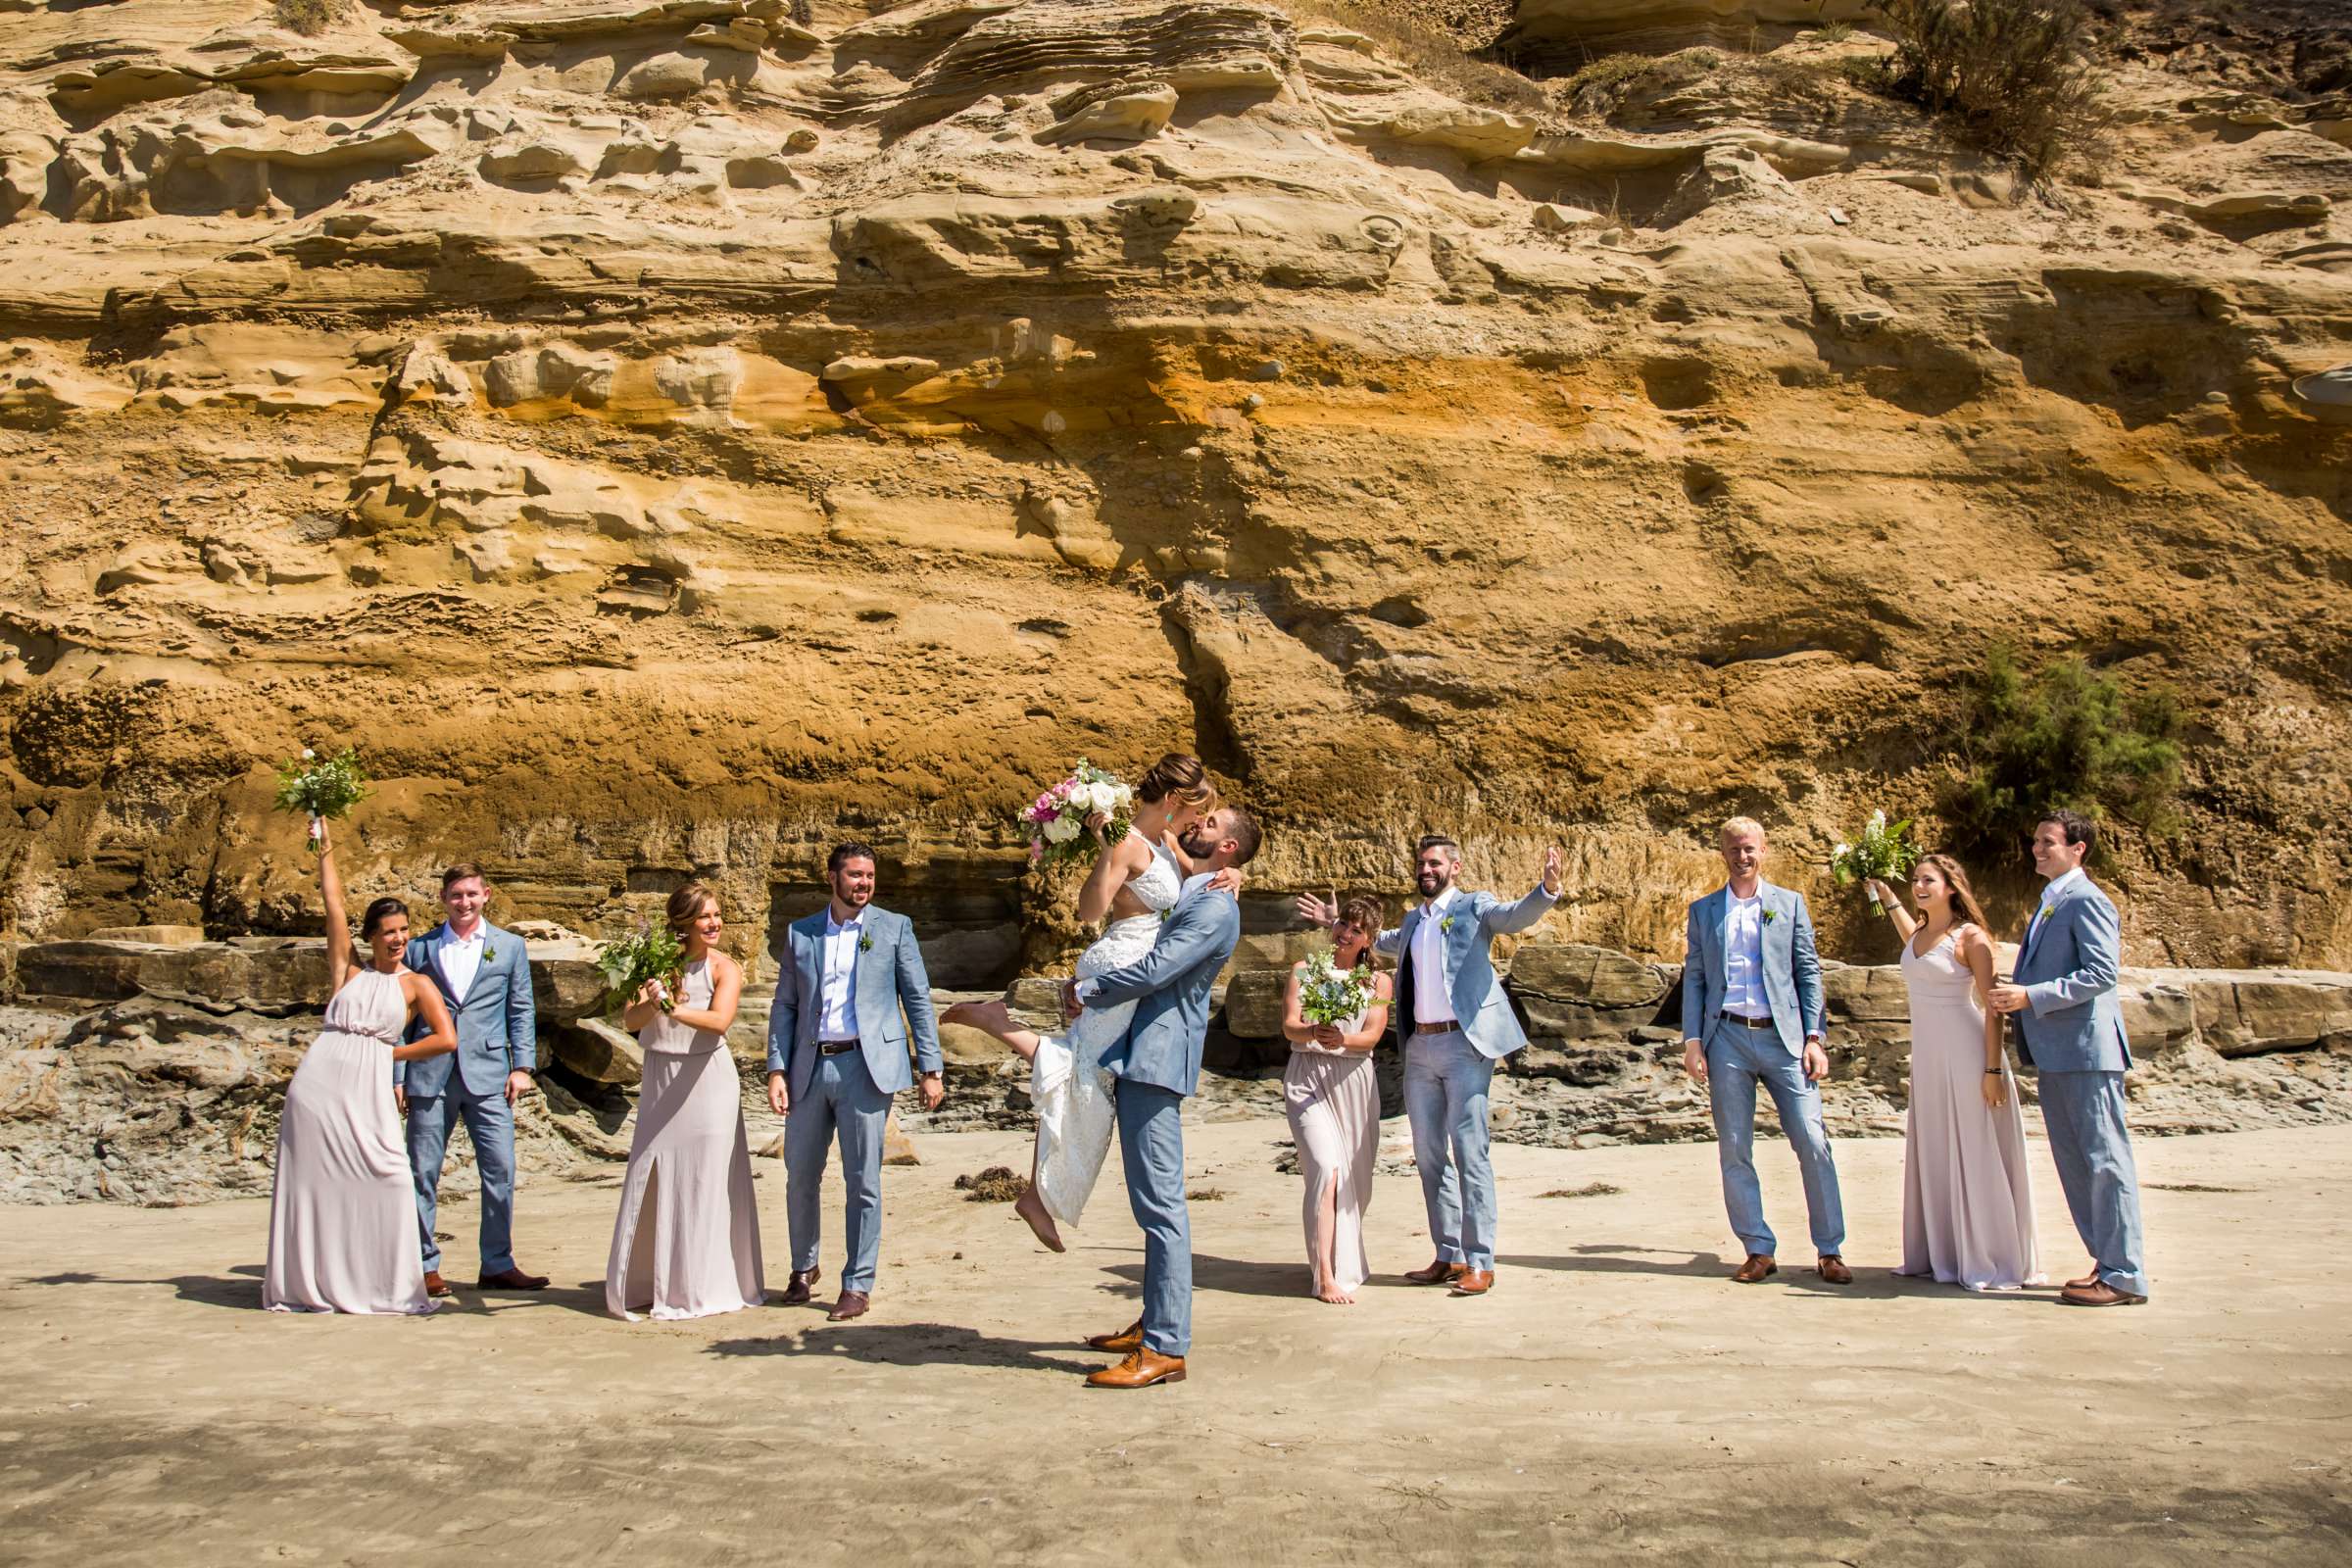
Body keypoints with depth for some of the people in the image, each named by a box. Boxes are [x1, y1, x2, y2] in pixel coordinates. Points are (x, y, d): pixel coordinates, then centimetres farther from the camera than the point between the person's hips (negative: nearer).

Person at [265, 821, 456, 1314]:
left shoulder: (416, 986, 9)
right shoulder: (347, 972, 12)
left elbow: (446, 1039, -1)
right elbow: (334, 903, 9)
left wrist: (392, 1051, 1)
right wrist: (326, 850, 9)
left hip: (366, 1088, -1)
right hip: (318, 1082, 1)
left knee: (386, 1179, -10)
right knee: (314, 1181, 2)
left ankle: (390, 1286, 0)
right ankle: (312, 1285, 12)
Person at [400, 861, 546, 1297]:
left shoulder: (510, 947, 10)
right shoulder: (419, 949, 10)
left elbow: (521, 1010, 10)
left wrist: (522, 1066, 1)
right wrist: (397, 1076, 4)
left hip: (487, 1076, 0)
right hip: (430, 1076, 0)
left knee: (500, 1170, -2)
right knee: (422, 1173, 4)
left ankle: (498, 1265, 8)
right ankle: (424, 1265, 15)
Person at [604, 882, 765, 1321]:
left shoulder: (725, 969, -5)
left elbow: (720, 1020, -23)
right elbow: (629, 1021, -9)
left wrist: (674, 1010, -37)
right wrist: (651, 1003, -30)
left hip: (707, 1082, -3)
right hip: (660, 1082, 3)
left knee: (705, 1183, 1)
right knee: (651, 1182, 6)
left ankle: (702, 1286, 12)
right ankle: (648, 1281, 19)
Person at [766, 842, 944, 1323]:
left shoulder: (894, 928, 5)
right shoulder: (799, 933, 11)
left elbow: (918, 999, 3)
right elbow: (785, 1006, 10)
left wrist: (931, 1069, -3)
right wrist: (777, 1069, 0)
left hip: (866, 1065, -3)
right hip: (809, 1067, 3)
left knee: (863, 1181, 0)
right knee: (800, 1177, 11)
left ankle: (858, 1284, 11)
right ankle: (804, 1268, 32)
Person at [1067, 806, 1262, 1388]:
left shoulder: (1216, 908, -12)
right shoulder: (1180, 892, 18)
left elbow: (1153, 971, -20)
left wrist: (1085, 992, -7)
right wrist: (1082, 985, 12)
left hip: (1157, 1058, -10)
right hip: (1137, 1056, 10)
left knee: (1160, 1203, -10)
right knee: (1154, 1201, 16)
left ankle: (1166, 1348, -8)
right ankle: (1155, 1322, 26)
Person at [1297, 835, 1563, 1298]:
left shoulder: (1474, 907, 1)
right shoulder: (1413, 920, 19)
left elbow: (1516, 916, -18)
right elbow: (1385, 943, 40)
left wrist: (1547, 889, -36)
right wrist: (1337, 925, 43)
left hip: (1464, 1043, -7)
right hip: (1420, 1046, 7)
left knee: (1469, 1151, -9)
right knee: (1428, 1154, 8)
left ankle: (1480, 1262, -5)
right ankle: (1449, 1256, 16)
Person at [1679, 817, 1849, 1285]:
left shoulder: (1790, 904, 10)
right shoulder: (1703, 911, 12)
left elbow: (1809, 973, 7)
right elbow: (1694, 978, 9)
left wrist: (1814, 1038, -1)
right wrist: (1692, 1041, -1)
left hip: (1782, 1037, -1)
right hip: (1727, 1039, 1)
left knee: (1813, 1143, -5)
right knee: (1734, 1152, 2)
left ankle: (1830, 1251, 5)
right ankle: (1758, 1250, 11)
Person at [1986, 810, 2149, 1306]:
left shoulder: (2086, 901, -11)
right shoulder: (2050, 903, 18)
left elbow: (2101, 972, -20)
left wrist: (2031, 996, -22)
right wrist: (2017, 998, 11)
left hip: (2086, 1050, -10)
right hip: (2054, 1053, 10)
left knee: (2106, 1159, -5)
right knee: (2073, 1161, 13)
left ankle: (2124, 1276, 0)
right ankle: (2109, 1260, 22)